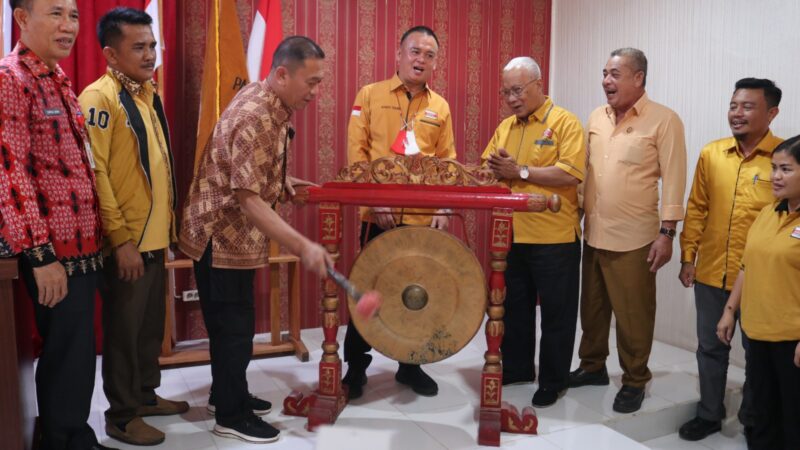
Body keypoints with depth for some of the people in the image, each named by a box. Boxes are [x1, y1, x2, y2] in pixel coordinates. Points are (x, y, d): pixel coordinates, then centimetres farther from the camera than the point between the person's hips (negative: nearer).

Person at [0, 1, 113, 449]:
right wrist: (41, 255, -21)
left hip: (81, 244, 8)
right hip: (52, 249, -8)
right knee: (67, 353, 2)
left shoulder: (59, 79, 15)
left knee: (79, 350, 17)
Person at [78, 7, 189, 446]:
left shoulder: (147, 92, 12)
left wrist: (166, 221, 15)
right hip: (126, 241, -8)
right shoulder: (100, 97, -14)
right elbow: (94, 173, -18)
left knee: (151, 324, 18)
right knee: (124, 329, 5)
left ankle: (146, 395, 34)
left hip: (154, 235, 8)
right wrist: (120, 239, -19)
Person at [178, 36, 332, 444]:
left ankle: (227, 392, 36)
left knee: (232, 322, 19)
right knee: (234, 325, 2)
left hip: (235, 234, 9)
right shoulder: (255, 119, -27)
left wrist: (280, 178, 8)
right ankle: (231, 416, 18)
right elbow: (248, 200, -32)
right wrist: (302, 246, -36)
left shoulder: (266, 99, 4)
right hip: (222, 235, -9)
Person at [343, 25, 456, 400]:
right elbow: (356, 151, -4)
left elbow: (447, 162, 9)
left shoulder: (440, 107, 10)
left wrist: (444, 207, -2)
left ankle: (410, 365, 28)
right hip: (379, 214, -3)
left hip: (424, 215, 3)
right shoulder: (370, 95, 1)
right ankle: (356, 366, 21)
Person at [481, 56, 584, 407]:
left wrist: (521, 171, -17)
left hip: (554, 237, -6)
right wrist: (496, 167, -10)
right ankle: (516, 368, 33)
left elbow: (571, 174, -18)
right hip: (511, 234, 6)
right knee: (514, 306, 17)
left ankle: (553, 381, 21)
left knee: (556, 312, 6)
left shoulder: (565, 122, -8)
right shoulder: (505, 126, 12)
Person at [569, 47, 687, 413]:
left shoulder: (663, 120, -8)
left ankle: (634, 382, 23)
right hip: (593, 233, 6)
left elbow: (673, 180, -11)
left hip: (634, 238, -6)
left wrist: (667, 233, -14)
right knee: (592, 306, 17)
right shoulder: (596, 117, 9)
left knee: (632, 314, 6)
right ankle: (592, 366, 35)